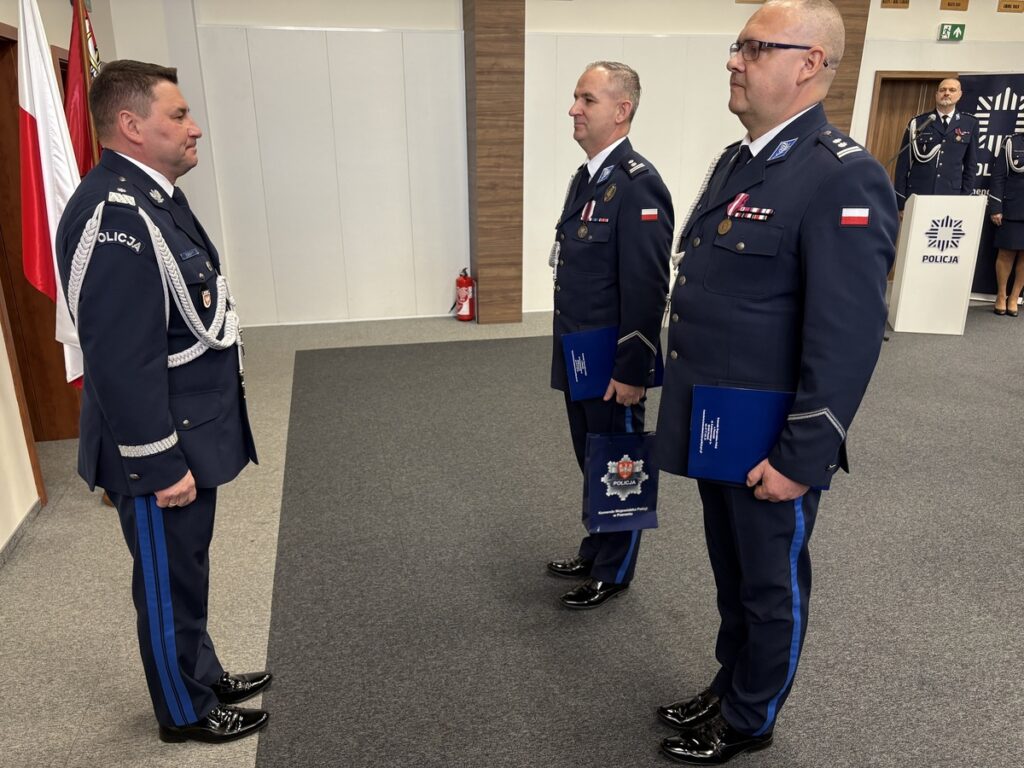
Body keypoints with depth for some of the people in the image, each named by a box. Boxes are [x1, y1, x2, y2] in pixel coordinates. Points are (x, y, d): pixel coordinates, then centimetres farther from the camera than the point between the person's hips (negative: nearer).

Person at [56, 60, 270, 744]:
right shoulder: (112, 215, -24)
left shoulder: (152, 196, 9)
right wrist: (161, 464, -21)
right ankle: (186, 712, 32)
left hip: (194, 434, 9)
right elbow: (122, 362, -27)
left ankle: (204, 676, 43)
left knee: (188, 568, 23)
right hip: (162, 453, -9)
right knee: (169, 582, 11)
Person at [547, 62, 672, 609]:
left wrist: (632, 372, -20)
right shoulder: (585, 178, 10)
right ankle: (594, 553, 41)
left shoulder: (637, 185, -19)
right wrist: (568, 350, 17)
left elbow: (646, 289, -22)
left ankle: (613, 573, 28)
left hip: (613, 367, -9)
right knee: (591, 461, 21)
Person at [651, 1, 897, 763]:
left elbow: (849, 338, -22)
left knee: (771, 586, 14)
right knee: (731, 575, 24)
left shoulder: (843, 177, -18)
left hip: (772, 445, -8)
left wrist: (802, 458, -20)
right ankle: (729, 686, 46)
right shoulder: (735, 161, 9)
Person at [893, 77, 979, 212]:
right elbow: (903, 164, 2)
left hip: (951, 197, 1)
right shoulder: (918, 122, 4)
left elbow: (971, 164, 11)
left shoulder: (970, 124, 8)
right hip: (916, 195, -1)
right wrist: (900, 202, -3)